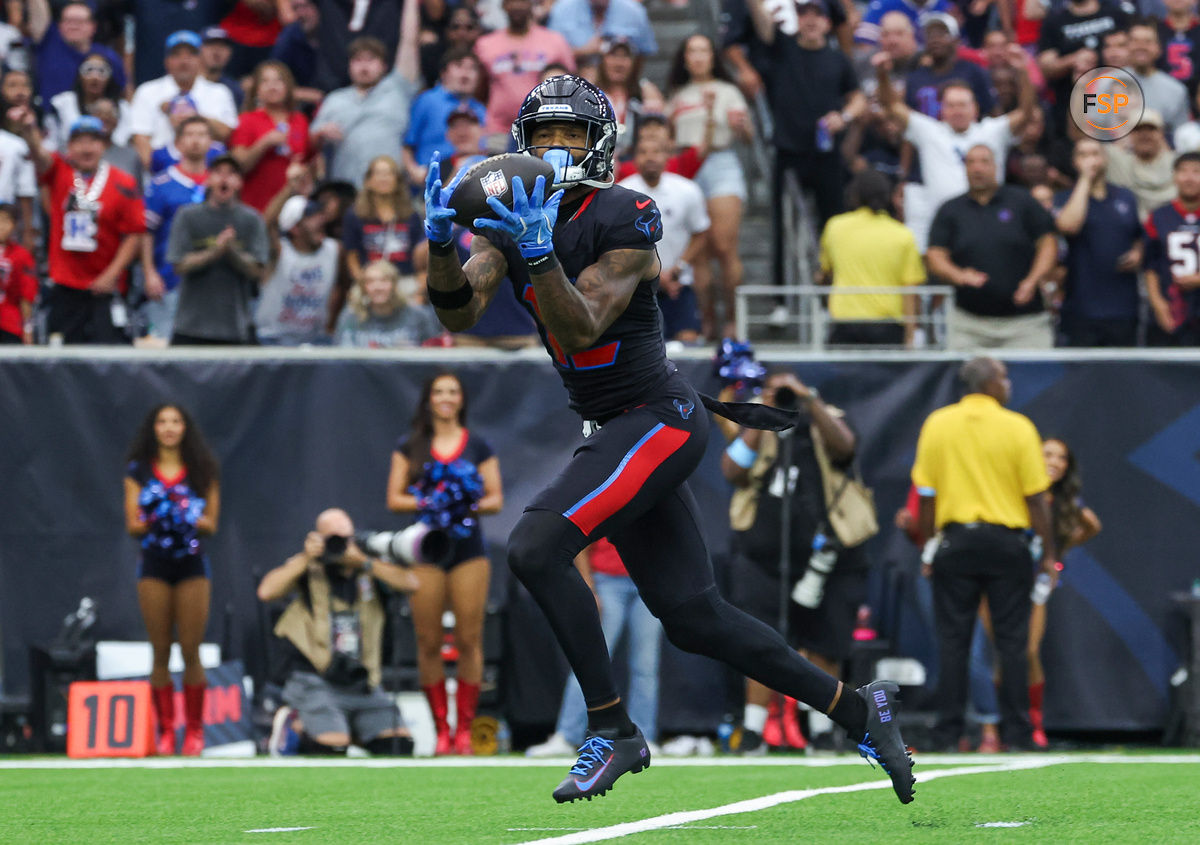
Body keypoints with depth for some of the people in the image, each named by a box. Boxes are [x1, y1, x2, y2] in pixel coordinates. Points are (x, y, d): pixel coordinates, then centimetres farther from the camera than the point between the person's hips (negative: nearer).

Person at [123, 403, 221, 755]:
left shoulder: (202, 471, 6)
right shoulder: (139, 471, 6)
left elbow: (211, 524, 5)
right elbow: (132, 524, 4)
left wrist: (190, 518, -15)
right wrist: (151, 521, -16)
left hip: (192, 566, -1)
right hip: (154, 565, 1)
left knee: (190, 652, -3)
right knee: (160, 653, 1)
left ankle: (194, 730, 4)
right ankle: (165, 730, 4)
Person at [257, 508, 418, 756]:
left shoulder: (371, 569, 9)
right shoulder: (307, 568, 1)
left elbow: (410, 584, -8)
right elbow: (266, 592, -14)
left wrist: (363, 563, -16)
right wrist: (305, 559, -15)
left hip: (361, 684, 5)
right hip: (315, 680, -4)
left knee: (399, 745, -8)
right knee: (333, 748, -26)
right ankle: (295, 726, 6)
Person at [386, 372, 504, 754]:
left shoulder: (478, 447, 10)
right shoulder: (410, 447, 9)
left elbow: (496, 499, 8)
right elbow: (394, 499, 4)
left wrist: (473, 504, -12)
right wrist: (428, 502, -12)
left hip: (468, 550, 0)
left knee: (469, 640, -4)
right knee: (428, 643, -2)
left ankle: (464, 727, 0)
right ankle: (441, 729, 4)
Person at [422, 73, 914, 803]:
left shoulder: (623, 222, -14)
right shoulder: (510, 220, 7)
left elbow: (580, 330, -23)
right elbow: (459, 313, -5)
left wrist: (538, 253, -35)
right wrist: (441, 246, -23)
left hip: (658, 418, -8)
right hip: (614, 432, 8)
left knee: (535, 547, -21)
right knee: (692, 617, 8)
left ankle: (613, 731, -12)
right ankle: (859, 711, 20)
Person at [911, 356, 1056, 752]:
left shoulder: (937, 424, 3)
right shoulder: (1018, 427, -4)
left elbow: (926, 495, 4)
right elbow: (1036, 497, -4)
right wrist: (1048, 553, 3)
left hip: (956, 541, 2)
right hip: (1006, 541, -2)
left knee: (952, 640, 4)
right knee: (1011, 640, 2)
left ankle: (948, 732, 1)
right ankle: (1016, 730, 1)